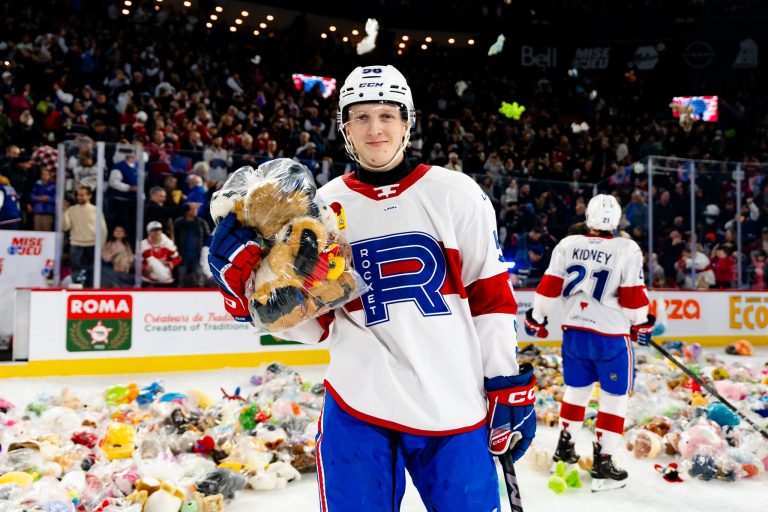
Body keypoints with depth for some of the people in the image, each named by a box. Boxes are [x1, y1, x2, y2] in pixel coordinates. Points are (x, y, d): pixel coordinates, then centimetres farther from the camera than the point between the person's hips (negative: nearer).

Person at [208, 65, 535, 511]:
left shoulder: (457, 194, 0)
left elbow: (491, 295, 2)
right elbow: (315, 323, 5)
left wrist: (509, 384, 0)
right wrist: (250, 282, -9)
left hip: (455, 409, 0)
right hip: (358, 407, 1)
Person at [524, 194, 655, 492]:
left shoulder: (567, 245, -2)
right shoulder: (627, 250, -11)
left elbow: (549, 287, 0)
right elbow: (633, 297, -10)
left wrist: (536, 318, 14)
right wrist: (642, 324, 8)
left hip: (574, 332, 4)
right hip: (611, 336, -4)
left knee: (576, 389, 21)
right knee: (614, 398, 7)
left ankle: (564, 447, 32)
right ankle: (602, 463, 6)